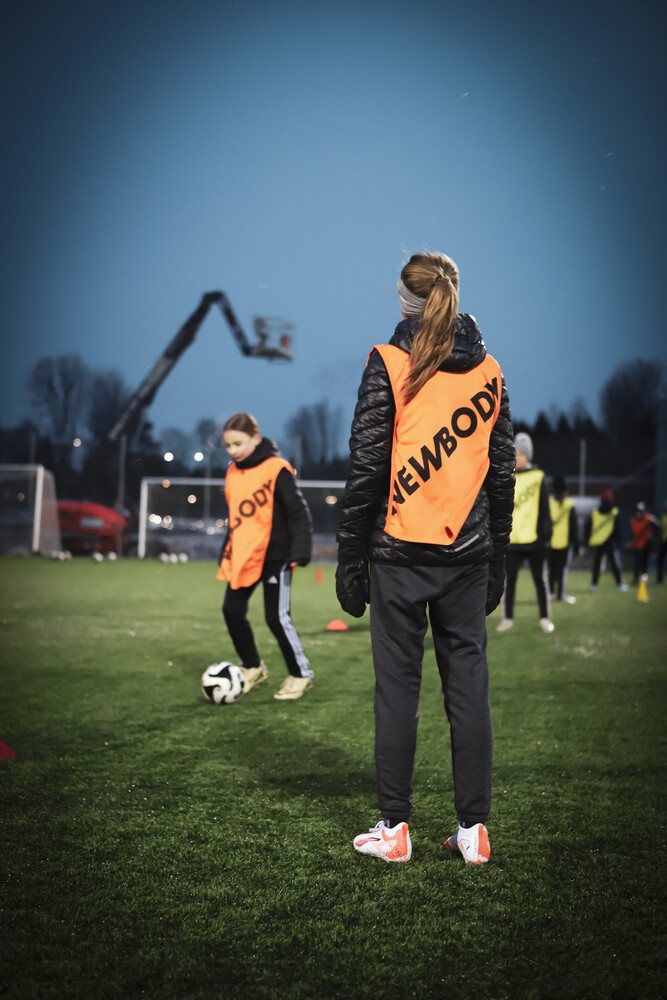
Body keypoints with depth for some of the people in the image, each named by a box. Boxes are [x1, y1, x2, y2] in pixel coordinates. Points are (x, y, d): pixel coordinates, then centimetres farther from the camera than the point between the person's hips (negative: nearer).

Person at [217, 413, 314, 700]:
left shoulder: (276, 470, -13)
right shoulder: (233, 472, 8)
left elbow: (298, 512, -12)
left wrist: (299, 552, -18)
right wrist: (226, 552, 19)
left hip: (274, 555, -7)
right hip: (241, 555, 7)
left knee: (276, 617, -5)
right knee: (232, 611, 6)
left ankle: (300, 674, 11)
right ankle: (252, 667, 25)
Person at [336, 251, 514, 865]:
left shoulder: (389, 365, -4)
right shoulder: (489, 371, 8)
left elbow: (366, 469, -7)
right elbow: (502, 474, 10)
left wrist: (350, 559, -2)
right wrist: (496, 563, 16)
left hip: (400, 551, -3)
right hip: (467, 556, 4)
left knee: (397, 686, 2)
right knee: (468, 685, 7)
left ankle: (394, 829, 8)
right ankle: (473, 829, 11)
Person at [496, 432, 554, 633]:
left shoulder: (538, 477, 0)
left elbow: (544, 509, 1)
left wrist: (546, 534, -3)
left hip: (533, 539, -2)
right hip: (511, 540, 2)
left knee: (540, 580, 4)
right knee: (508, 580, 6)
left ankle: (545, 618, 14)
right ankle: (507, 618, 15)